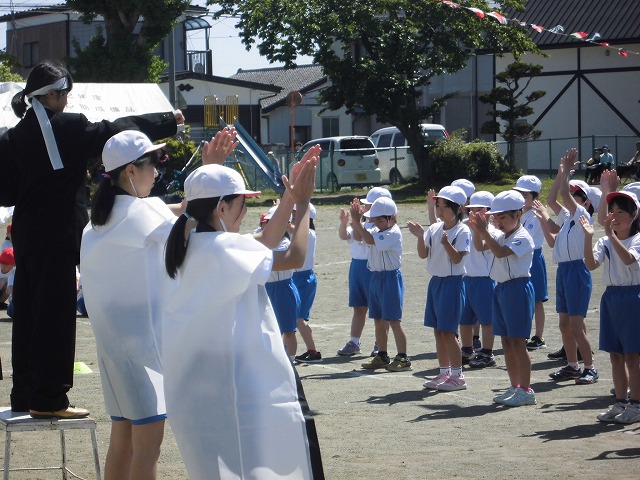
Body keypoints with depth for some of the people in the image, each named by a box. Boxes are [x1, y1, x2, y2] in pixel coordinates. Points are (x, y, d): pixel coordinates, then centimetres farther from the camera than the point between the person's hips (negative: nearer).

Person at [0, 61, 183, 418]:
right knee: (56, 314, -3)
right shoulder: (67, 127, -11)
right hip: (58, 236, -7)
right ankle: (49, 399, -1)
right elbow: (114, 131, -6)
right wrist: (171, 121, 3)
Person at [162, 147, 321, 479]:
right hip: (232, 386, -9)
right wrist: (302, 205, -1)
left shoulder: (193, 246, 11)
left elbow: (265, 240, 20)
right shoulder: (226, 248, -17)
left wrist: (290, 193, 17)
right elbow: (294, 257, -15)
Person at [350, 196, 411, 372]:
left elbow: (370, 240, -23)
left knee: (393, 319, -8)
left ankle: (403, 358, -6)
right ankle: (382, 356, 20)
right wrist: (355, 220, -3)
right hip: (376, 277, 9)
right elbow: (358, 237, 10)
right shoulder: (377, 231, 12)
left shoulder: (394, 233, -15)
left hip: (391, 277, -9)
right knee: (378, 319, 12)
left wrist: (357, 221, -20)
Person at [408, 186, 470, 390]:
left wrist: (446, 243, -32)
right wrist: (420, 236, -13)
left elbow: (457, 258, -17)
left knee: (448, 331, -6)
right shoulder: (434, 229, 6)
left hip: (452, 283, -7)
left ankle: (457, 376, 2)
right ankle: (444, 373, 20)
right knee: (438, 331, 11)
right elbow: (423, 254, 2)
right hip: (435, 281, 7)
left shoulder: (462, 231, -11)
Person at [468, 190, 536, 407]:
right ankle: (515, 387, 18)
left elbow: (500, 252, -26)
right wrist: (476, 230, -5)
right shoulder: (502, 236, 14)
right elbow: (480, 246, 12)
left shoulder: (523, 238, -14)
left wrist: (484, 231, -28)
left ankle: (526, 390, -2)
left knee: (517, 341, -7)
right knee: (506, 341, 11)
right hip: (501, 288, 9)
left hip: (518, 289, -9)